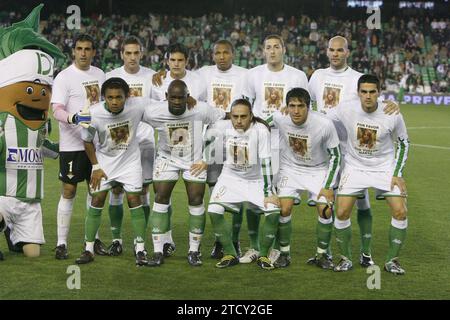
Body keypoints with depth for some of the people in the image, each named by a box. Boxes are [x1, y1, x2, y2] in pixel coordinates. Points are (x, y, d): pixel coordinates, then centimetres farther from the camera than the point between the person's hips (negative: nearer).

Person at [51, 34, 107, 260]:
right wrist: (73, 118, -35)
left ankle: (94, 238, 21)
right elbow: (57, 110, -16)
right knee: (69, 191, -2)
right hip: (72, 145, -5)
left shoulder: (100, 75, 10)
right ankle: (61, 243, 4)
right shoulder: (64, 77, -8)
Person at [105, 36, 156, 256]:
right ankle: (116, 239, 7)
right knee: (116, 190, 0)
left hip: (144, 140, 0)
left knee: (143, 190, 2)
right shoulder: (111, 77, 3)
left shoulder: (151, 76, 4)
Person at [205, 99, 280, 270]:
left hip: (256, 179, -2)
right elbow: (204, 138, 7)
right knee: (213, 211, -19)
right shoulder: (222, 127, -13)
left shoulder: (260, 129, -20)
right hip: (230, 177, 2)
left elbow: (265, 162, -19)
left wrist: (268, 192, -20)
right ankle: (230, 254, 0)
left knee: (274, 211, -20)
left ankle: (263, 255, 2)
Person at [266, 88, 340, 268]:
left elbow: (335, 156, -13)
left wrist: (328, 186, -14)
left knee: (325, 210, -12)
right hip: (290, 169, 1)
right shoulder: (279, 118, -23)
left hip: (318, 170, -1)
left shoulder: (324, 124, -26)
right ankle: (284, 254, 5)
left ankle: (322, 254, 8)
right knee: (284, 209, -13)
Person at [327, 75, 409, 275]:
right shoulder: (346, 110, -18)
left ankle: (392, 261, 7)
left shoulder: (392, 115, -16)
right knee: (342, 213, -10)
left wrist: (397, 174, -5)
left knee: (400, 212, -11)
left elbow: (403, 143, -1)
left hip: (385, 167, 0)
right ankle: (345, 259, 11)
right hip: (355, 167, 0)